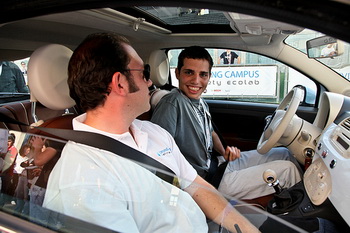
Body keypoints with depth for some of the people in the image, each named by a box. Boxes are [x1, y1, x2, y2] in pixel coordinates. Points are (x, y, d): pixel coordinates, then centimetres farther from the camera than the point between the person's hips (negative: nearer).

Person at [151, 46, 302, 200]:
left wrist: (224, 152, -1)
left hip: (218, 164, 9)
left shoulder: (201, 103, 3)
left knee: (284, 154, 16)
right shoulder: (172, 103, -26)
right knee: (288, 169, -2)